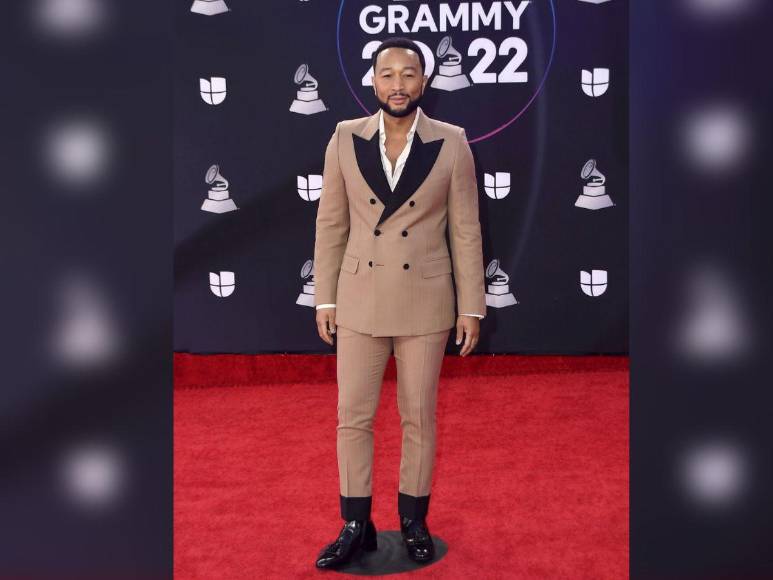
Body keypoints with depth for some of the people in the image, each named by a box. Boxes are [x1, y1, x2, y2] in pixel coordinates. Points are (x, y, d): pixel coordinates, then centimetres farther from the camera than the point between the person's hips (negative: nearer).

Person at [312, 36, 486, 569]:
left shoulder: (451, 143, -4)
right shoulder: (346, 139, 0)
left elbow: (466, 231, -1)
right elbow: (331, 224, 3)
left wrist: (472, 308, -2)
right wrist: (324, 299, 2)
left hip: (425, 302, -1)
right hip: (359, 301, 1)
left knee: (420, 416, 10)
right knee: (353, 416, 6)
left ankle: (414, 521, 27)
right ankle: (356, 525, 22)